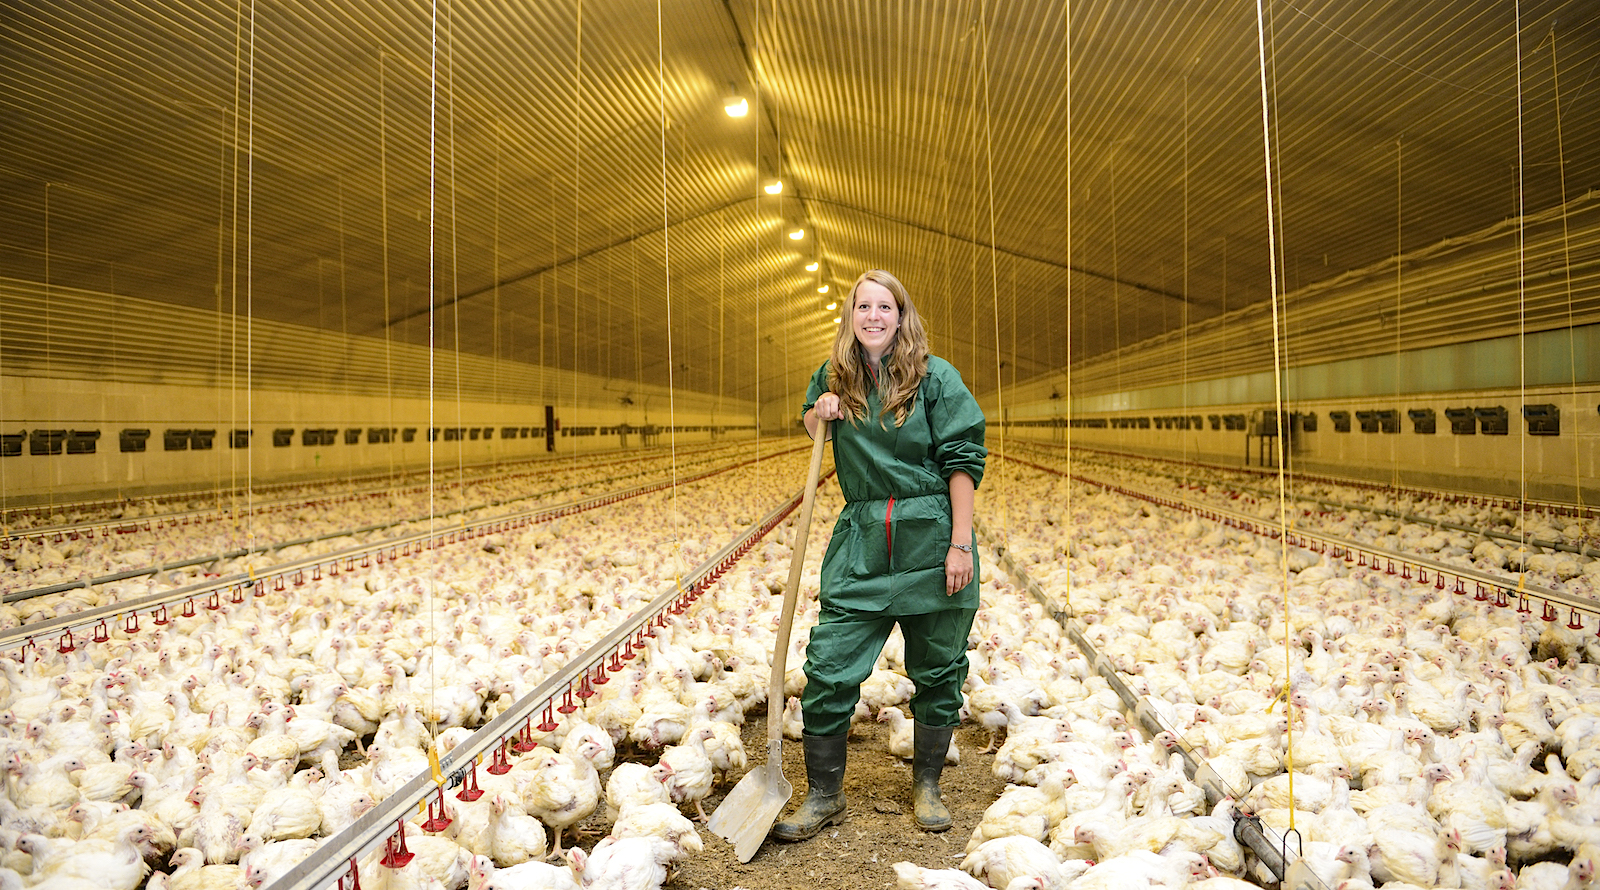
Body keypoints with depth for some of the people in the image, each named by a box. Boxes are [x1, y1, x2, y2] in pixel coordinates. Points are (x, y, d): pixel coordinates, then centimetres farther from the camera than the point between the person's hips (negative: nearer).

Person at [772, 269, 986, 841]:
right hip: (861, 540, 3)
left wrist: (961, 543, -13)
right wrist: (819, 411, 1)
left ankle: (926, 787, 31)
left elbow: (963, 461, -6)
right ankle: (823, 796, 15)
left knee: (938, 670, 10)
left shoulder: (935, 377, -4)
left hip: (930, 537, -2)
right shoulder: (834, 378, 8)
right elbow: (810, 429, 26)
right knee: (829, 666, -2)